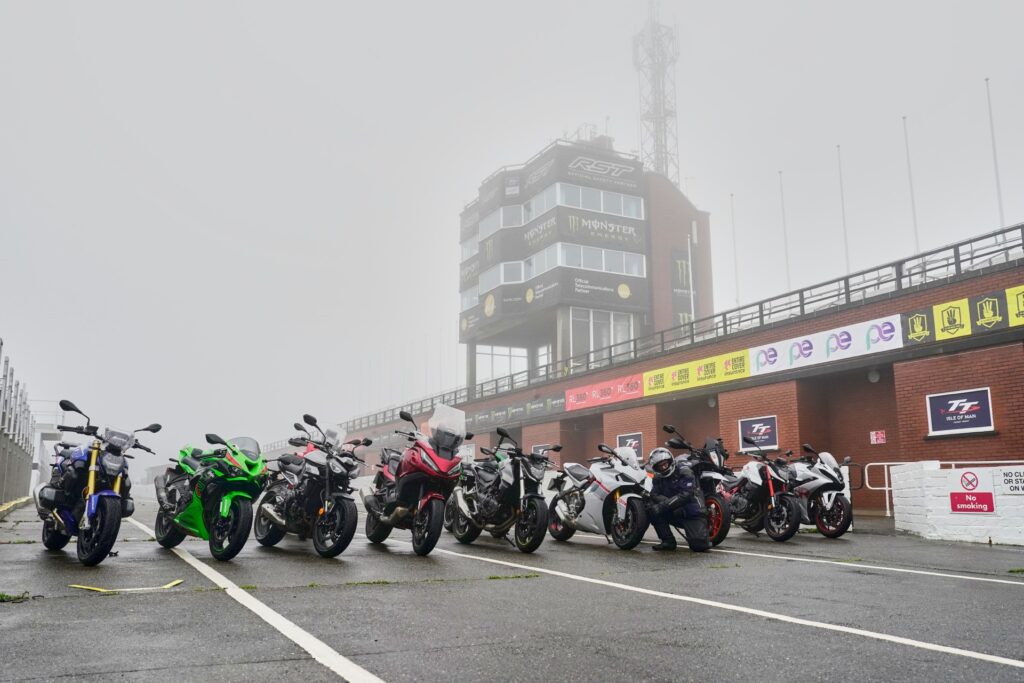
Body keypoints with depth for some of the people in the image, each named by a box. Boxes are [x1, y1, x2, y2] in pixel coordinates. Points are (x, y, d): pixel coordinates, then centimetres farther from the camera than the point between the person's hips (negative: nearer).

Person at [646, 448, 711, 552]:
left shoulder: (683, 471, -13)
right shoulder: (658, 477, 5)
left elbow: (685, 494, -24)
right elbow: (655, 495, -10)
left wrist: (664, 505, -30)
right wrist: (669, 502, -30)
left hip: (692, 513, -5)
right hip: (674, 514, 5)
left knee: (699, 545, -22)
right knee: (652, 509, -18)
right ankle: (668, 541, -8)